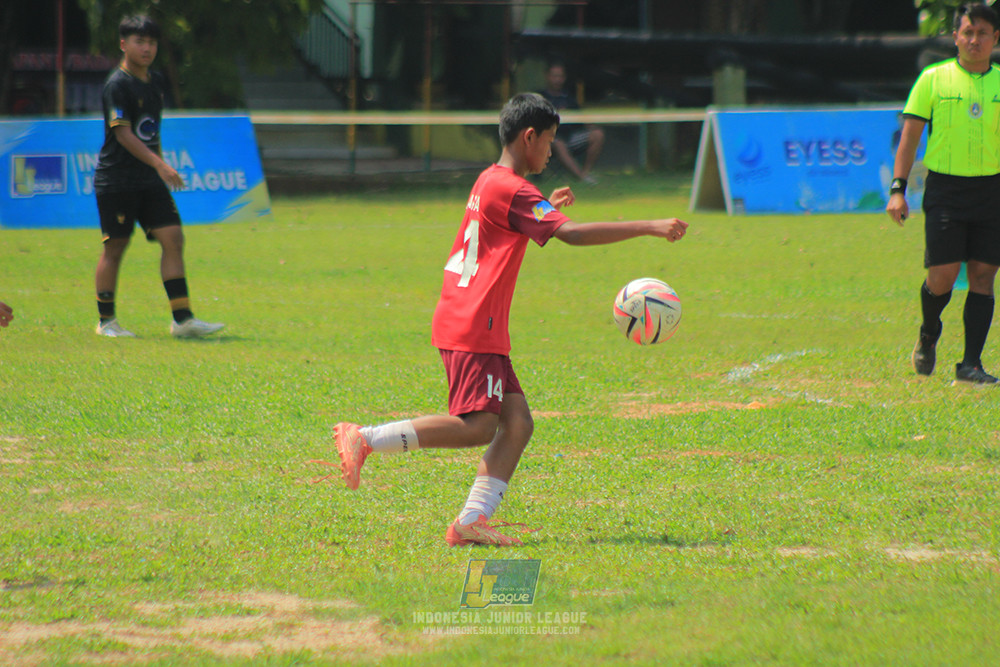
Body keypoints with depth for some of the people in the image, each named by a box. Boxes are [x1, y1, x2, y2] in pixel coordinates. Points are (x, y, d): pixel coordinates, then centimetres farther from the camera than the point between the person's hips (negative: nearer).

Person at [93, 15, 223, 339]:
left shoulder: (155, 82, 13)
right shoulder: (117, 84, -12)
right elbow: (123, 133, -19)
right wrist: (159, 164, -27)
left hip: (150, 179, 7)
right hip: (116, 179, -7)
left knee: (172, 238, -4)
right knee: (115, 247, 0)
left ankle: (182, 318, -6)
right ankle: (106, 320, 12)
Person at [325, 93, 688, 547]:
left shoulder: (491, 181, 17)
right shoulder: (510, 190, -14)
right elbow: (572, 234, -24)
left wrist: (544, 209, 28)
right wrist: (648, 228, -24)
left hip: (480, 329, 10)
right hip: (472, 328, -10)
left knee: (517, 422, 2)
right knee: (476, 427, -14)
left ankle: (472, 521, -6)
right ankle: (365, 439, -9)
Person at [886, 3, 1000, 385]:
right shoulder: (933, 79, 1)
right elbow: (910, 135, 3)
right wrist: (897, 188, -5)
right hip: (945, 187, -2)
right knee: (942, 277, -6)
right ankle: (928, 336, 24)